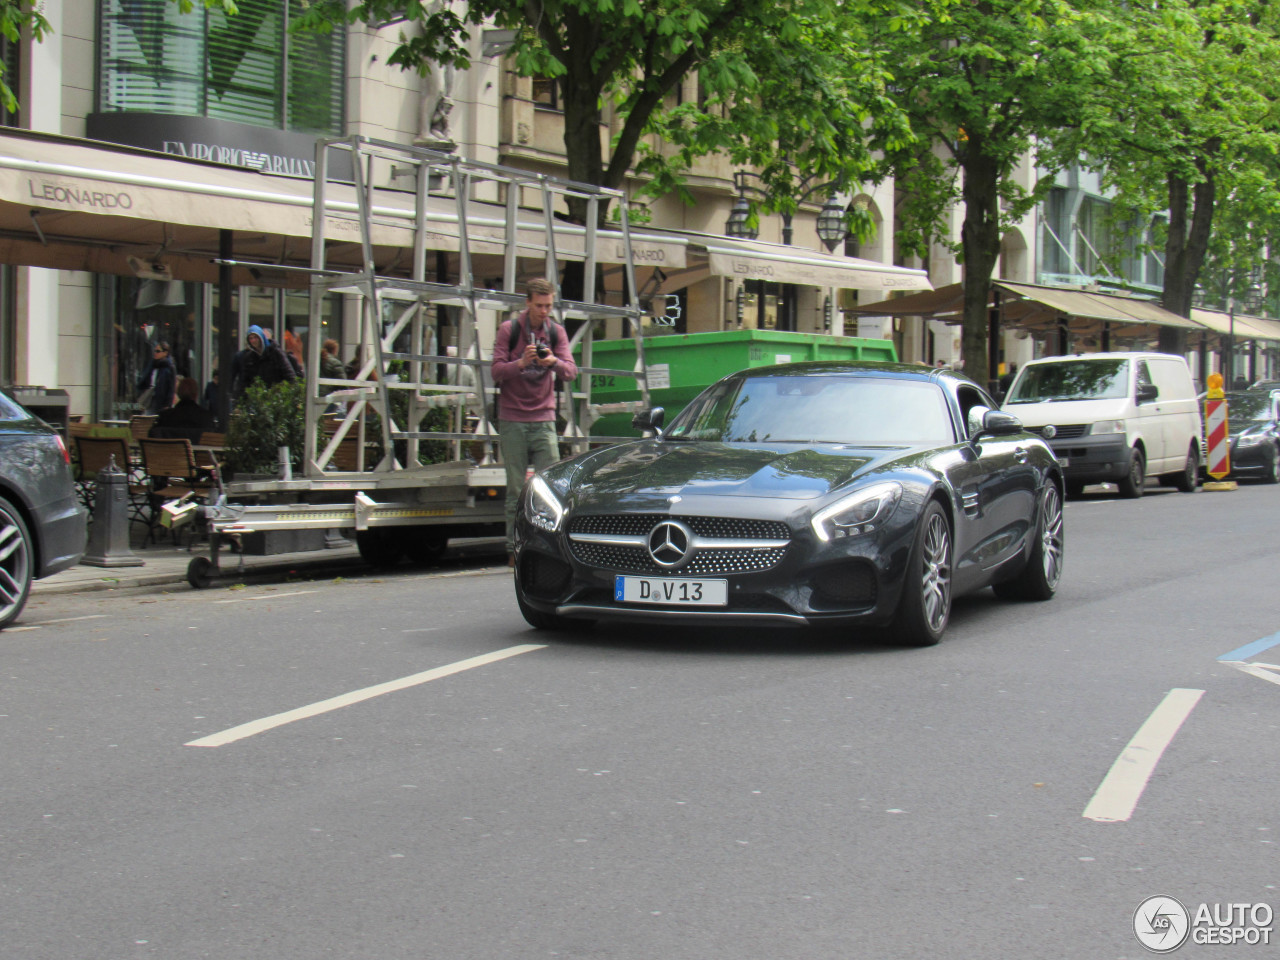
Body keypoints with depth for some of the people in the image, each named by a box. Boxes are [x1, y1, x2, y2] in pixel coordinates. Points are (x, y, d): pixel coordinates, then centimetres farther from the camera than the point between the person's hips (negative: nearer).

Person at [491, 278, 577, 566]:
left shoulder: (556, 332, 8)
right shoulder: (509, 330, 1)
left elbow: (571, 371, -2)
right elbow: (496, 371, -5)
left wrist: (554, 362, -23)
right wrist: (521, 363, -24)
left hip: (544, 418, 2)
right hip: (512, 419, -2)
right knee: (516, 488, 0)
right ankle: (514, 548, 4)